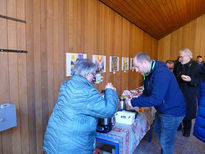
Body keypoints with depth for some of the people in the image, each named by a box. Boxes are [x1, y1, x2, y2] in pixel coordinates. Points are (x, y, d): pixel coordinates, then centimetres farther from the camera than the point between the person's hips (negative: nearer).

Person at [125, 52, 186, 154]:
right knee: (157, 130, 27)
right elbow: (147, 93, 7)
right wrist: (134, 101, -9)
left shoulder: (161, 73, -31)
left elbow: (156, 99, -35)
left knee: (166, 143, 2)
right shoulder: (147, 73, -1)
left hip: (172, 111, -9)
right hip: (162, 109, 10)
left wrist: (134, 102, -28)